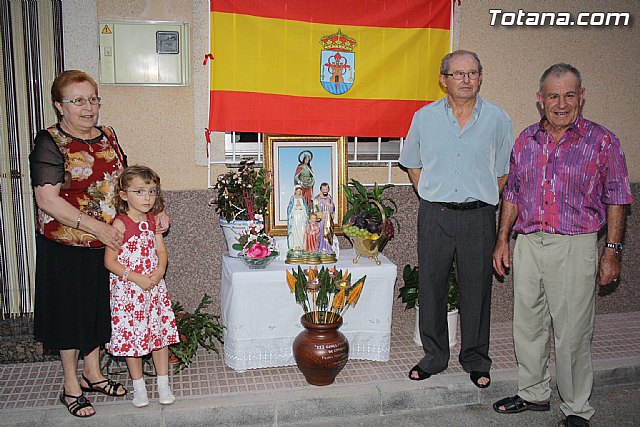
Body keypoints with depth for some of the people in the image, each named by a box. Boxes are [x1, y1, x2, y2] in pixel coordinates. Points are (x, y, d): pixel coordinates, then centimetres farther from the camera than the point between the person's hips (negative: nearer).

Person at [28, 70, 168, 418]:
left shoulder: (108, 136, 6)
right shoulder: (50, 142, -14)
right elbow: (46, 199, -20)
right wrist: (94, 226, -25)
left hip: (107, 243, 6)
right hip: (66, 247, -6)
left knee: (98, 308, 18)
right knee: (72, 310, 7)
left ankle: (92, 373, 37)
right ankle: (71, 386, 26)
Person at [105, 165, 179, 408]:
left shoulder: (152, 221, 4)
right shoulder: (120, 224, -13)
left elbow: (161, 251, 8)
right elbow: (110, 262, -14)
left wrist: (159, 272, -11)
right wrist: (137, 278, -21)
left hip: (154, 288, 5)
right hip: (127, 290, -5)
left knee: (160, 333, 9)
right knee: (131, 334, 6)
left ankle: (163, 384, 23)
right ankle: (138, 386, 23)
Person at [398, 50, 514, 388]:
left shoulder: (497, 119, 2)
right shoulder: (424, 117, 4)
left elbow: (503, 171, 9)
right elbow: (412, 164, 14)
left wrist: (481, 201, 5)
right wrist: (432, 199, 8)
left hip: (479, 217, 0)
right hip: (434, 216, 1)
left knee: (476, 289, 8)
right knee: (431, 287, 7)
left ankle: (475, 359, 25)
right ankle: (434, 356, 24)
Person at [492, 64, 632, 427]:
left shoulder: (603, 142, -2)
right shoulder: (526, 140, 9)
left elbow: (616, 200, -1)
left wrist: (612, 252, -6)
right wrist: (502, 240, 12)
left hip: (575, 248, -4)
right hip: (527, 246, 5)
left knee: (572, 333, 2)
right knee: (527, 327, 13)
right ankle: (534, 393, 32)